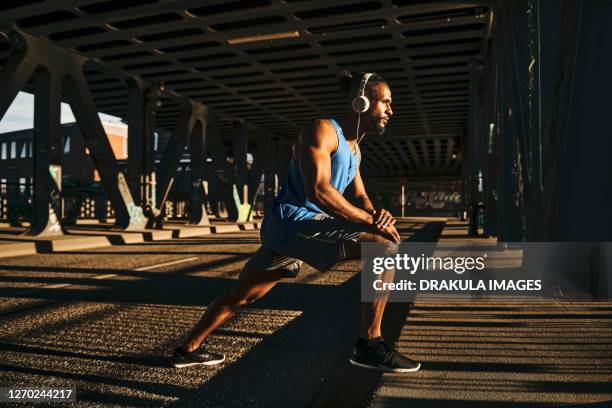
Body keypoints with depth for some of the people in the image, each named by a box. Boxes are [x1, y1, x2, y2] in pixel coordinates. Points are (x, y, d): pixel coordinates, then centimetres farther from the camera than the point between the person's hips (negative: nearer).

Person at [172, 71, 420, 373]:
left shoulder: (353, 147, 19)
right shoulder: (322, 130, -11)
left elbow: (359, 197, 19)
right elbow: (318, 190, -24)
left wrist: (377, 213, -5)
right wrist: (371, 220, -20)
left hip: (285, 231, 10)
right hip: (292, 221, -10)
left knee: (240, 296, 19)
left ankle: (188, 349, 36)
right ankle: (369, 345, -13)